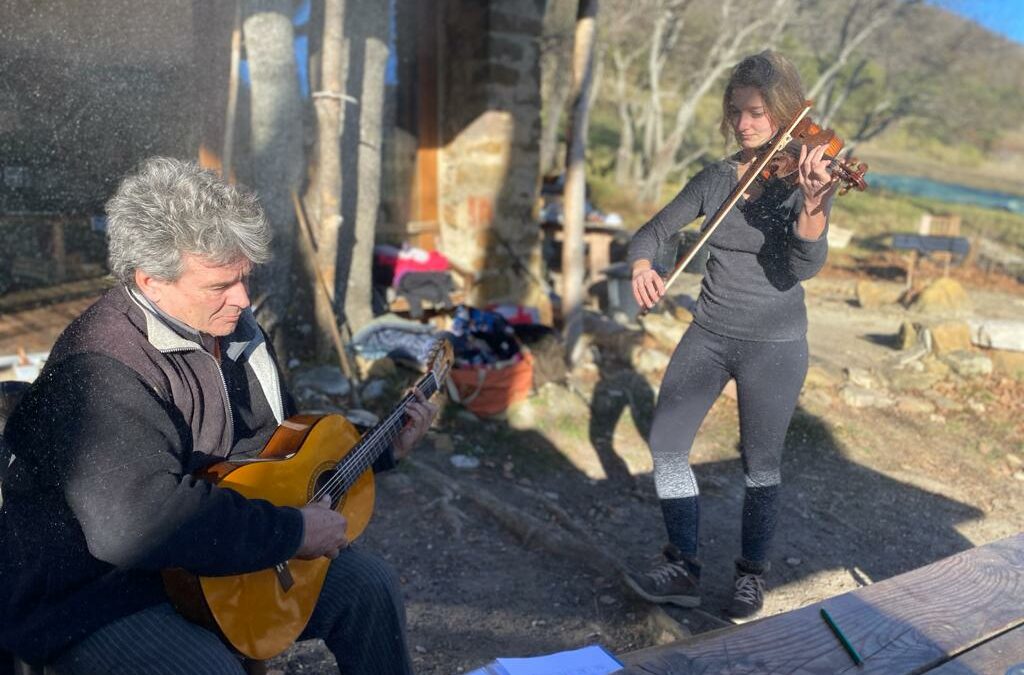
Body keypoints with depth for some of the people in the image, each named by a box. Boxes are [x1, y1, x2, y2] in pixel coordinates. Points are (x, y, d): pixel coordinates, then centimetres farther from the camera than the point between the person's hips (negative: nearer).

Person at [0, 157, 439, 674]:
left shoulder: (231, 327, 1)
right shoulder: (99, 373, -28)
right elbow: (136, 524, -40)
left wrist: (382, 447, 7)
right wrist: (293, 531, -31)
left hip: (212, 557, 8)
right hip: (98, 599, -7)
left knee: (368, 585, 4)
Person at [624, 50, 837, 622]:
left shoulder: (807, 178, -10)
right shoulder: (716, 179, 2)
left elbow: (806, 265, -24)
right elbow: (654, 231, 4)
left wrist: (812, 207, -44)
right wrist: (642, 264, -19)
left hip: (774, 345, -4)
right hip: (709, 333, 4)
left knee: (761, 467, 6)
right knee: (666, 444, -1)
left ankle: (753, 575, 27)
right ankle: (684, 569, 12)